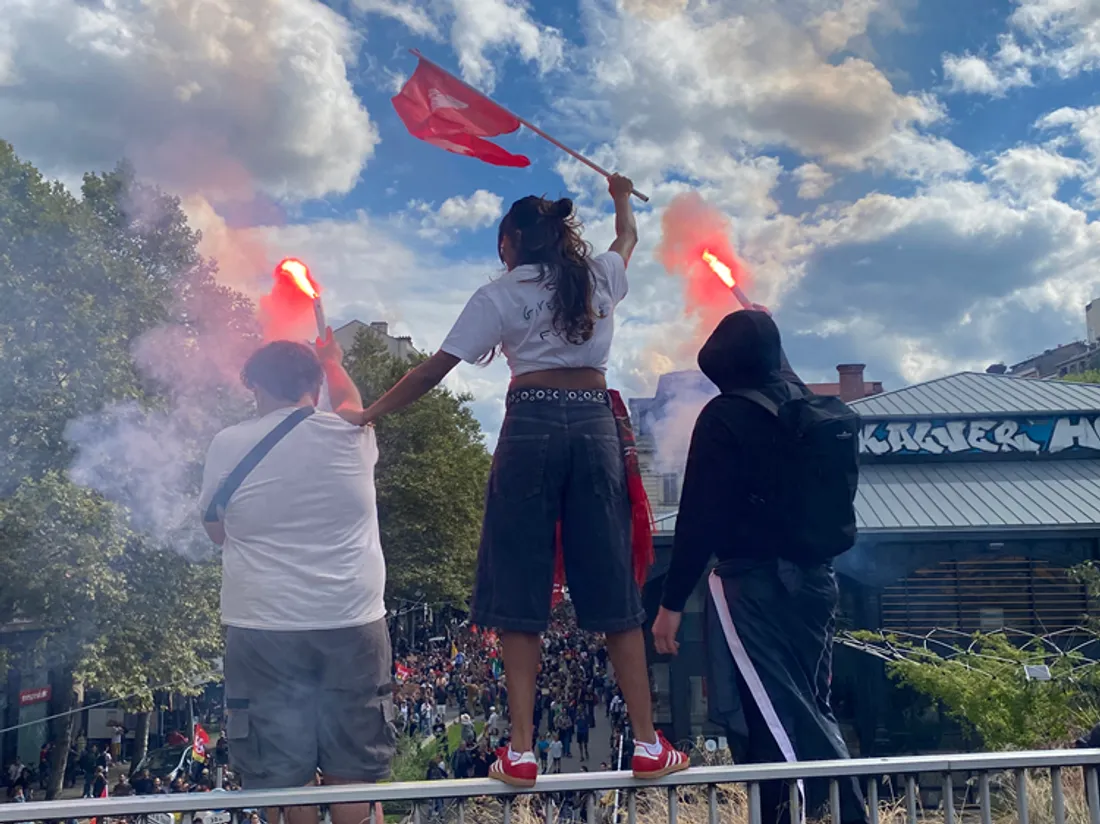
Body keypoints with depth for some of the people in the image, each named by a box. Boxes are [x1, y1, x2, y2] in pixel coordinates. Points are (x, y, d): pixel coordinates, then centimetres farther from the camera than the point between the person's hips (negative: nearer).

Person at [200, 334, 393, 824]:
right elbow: (353, 404, 25)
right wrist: (333, 362, 42)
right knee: (353, 778, 9)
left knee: (281, 781, 8)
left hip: (264, 630, -1)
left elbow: (216, 531, 11)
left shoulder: (228, 446, -2)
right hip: (353, 624, 1)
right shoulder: (350, 436, -1)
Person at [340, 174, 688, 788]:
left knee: (521, 585, 3)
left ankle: (522, 752, 4)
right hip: (597, 425, 3)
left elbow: (435, 370, -1)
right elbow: (627, 239, 37)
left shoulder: (499, 295, 3)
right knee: (614, 585, 6)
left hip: (531, 427, -3)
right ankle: (648, 746, 8)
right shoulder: (601, 276, 13)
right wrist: (622, 198, 57)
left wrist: (370, 414, 7)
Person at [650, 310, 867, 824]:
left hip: (753, 585, -7)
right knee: (809, 712, 16)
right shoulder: (808, 409, 8)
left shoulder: (723, 418, -11)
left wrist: (672, 602, -11)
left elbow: (699, 517, -15)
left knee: (771, 723, -4)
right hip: (814, 581, 7)